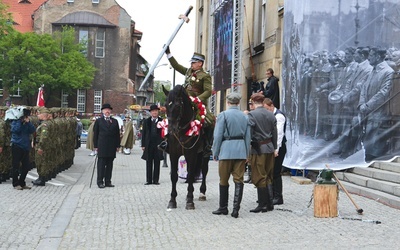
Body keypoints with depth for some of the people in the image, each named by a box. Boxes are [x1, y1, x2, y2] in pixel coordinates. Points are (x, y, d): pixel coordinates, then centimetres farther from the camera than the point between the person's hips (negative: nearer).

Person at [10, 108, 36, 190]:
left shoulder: (27, 123, 11)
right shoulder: (15, 122, -2)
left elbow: (33, 130, -3)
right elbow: (15, 130, -21)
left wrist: (28, 122, -11)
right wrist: (20, 121, -15)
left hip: (26, 147, 5)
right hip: (16, 146, -5)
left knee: (26, 166, 7)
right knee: (16, 166, 0)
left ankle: (22, 183, 19)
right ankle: (15, 184, 8)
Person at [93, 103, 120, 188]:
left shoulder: (114, 121, 14)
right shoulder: (98, 121, 6)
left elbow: (117, 134, 12)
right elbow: (95, 134, 5)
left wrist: (117, 145, 6)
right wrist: (96, 146, -2)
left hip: (112, 146, 3)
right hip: (102, 146, -3)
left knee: (109, 164, 5)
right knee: (101, 164, -3)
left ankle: (108, 181, 10)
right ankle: (100, 182, 0)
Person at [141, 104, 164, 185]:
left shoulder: (162, 121, 4)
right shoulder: (146, 121, 8)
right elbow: (144, 133, 7)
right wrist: (143, 145, 1)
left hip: (158, 145, -1)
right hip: (149, 144, 1)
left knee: (157, 163, 3)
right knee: (149, 163, 4)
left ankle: (156, 180, 9)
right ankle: (148, 180, 9)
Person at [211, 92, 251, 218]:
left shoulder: (223, 115, -6)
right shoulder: (245, 116, 9)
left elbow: (218, 136, -8)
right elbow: (248, 137, 11)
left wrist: (215, 153, 0)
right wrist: (246, 153, 17)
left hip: (226, 150, -3)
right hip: (241, 151, 4)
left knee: (224, 181, 9)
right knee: (238, 180, 4)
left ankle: (223, 207, 18)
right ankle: (236, 209, -2)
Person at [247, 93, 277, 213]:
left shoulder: (252, 115, -12)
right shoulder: (271, 115, 7)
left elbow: (249, 133, -15)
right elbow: (274, 133, 12)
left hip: (258, 149, -6)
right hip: (269, 148, 6)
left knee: (259, 178, 1)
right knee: (268, 177, 15)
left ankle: (262, 205, 5)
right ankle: (270, 203, 17)